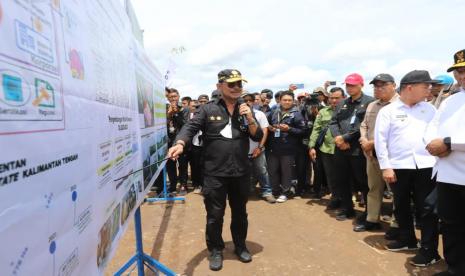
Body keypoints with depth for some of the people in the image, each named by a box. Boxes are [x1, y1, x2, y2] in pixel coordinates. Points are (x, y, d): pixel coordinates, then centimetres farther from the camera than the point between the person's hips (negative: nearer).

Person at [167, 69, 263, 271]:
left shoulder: (245, 110, 8)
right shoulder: (208, 109, -2)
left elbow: (258, 137, 5)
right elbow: (190, 127, -13)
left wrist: (249, 119, -12)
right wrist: (180, 144, -33)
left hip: (241, 173, 3)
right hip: (214, 174, -3)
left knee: (240, 213, 18)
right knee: (215, 215, 7)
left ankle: (240, 246, 38)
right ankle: (216, 250, 28)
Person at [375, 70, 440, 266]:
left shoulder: (429, 109, 9)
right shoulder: (388, 111, 0)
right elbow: (380, 139, -3)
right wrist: (385, 167, -8)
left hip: (426, 165, 1)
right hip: (398, 166, -1)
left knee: (426, 208, 2)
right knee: (401, 206, 13)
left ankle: (429, 250, 13)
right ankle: (407, 239, 32)